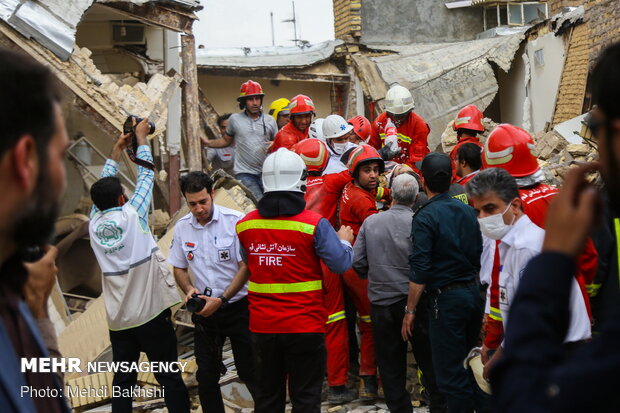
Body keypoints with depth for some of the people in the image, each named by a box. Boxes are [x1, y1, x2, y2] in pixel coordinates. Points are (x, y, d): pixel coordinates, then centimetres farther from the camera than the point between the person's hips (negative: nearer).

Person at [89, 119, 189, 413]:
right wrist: (141, 137, 14)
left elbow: (103, 187, 17)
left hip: (118, 318, 4)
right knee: (169, 378, 1)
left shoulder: (95, 224, 1)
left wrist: (117, 150, 24)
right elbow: (146, 174, 1)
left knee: (123, 381, 7)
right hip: (151, 312, -4)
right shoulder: (131, 216, -9)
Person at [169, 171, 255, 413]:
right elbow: (179, 268, 11)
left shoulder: (235, 221, -14)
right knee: (206, 376, 9)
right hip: (205, 312, 4)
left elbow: (246, 267, -13)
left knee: (249, 371, 2)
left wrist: (222, 300, -18)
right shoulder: (182, 228, 0)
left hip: (238, 308, -4)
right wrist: (189, 289, -9)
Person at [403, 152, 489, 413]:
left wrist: (410, 310, -10)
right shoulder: (467, 211, 7)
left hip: (445, 298, -7)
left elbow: (419, 271, -16)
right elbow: (479, 258, 14)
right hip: (473, 293, 7)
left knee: (451, 373, -1)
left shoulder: (425, 217, -12)